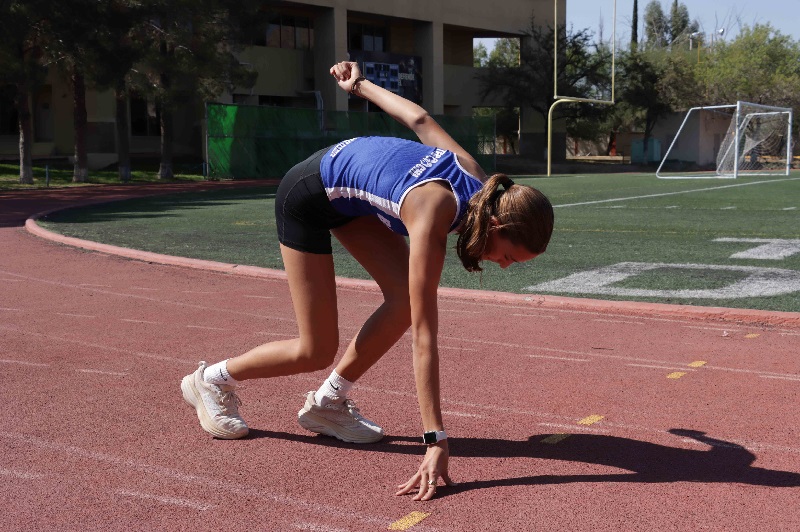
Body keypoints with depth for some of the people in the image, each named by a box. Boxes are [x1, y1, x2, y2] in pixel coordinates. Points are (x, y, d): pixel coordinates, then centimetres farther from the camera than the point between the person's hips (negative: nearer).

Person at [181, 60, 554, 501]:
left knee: (405, 298, -10)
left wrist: (360, 84, 17)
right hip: (307, 195, -8)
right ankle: (212, 379, 19)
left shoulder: (475, 178, -16)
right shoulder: (433, 219, -37)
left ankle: (328, 402, 7)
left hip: (350, 193, 8)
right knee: (316, 352, -4)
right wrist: (436, 442, -37)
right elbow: (424, 338, -38)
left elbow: (419, 118, 0)